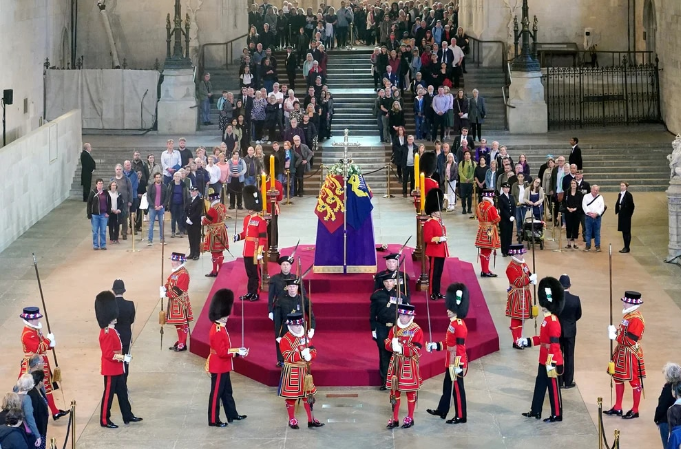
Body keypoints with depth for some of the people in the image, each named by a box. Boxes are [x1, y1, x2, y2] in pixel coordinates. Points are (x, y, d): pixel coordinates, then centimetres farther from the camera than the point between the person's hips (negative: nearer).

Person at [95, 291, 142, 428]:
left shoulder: (112, 330, 8)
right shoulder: (107, 333, -24)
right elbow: (108, 354, -26)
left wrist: (123, 356, 6)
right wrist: (123, 358, -20)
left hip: (117, 368, 10)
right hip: (111, 369, -10)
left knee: (122, 392, 17)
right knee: (109, 394, 1)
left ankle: (128, 416, 27)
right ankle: (105, 420, 12)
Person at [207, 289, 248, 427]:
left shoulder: (220, 327, 7)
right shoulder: (218, 332, -25)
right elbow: (222, 352, -27)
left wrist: (237, 351, 4)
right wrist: (238, 352, -19)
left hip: (223, 367, 10)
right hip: (218, 368, -10)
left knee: (227, 392, 20)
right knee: (216, 393, 1)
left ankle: (232, 415, 32)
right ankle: (213, 420, 10)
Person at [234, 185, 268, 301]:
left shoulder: (260, 221, -13)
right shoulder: (246, 218, 11)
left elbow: (263, 238, -15)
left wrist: (260, 252, -19)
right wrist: (239, 236, -1)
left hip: (255, 251, -8)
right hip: (247, 251, 8)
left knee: (256, 273, 1)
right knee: (249, 273, 14)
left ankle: (256, 294, 8)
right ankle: (250, 293, 21)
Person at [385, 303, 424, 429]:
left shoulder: (417, 330, -8)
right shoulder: (394, 328, 8)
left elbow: (416, 350, -15)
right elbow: (387, 343, 7)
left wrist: (401, 348, -25)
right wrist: (392, 344, -16)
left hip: (409, 365, -5)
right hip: (395, 364, 5)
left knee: (410, 391, 5)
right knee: (394, 390, 8)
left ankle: (410, 418, 17)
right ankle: (395, 418, 17)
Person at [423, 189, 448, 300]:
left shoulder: (440, 222, 15)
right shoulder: (429, 223, -13)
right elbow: (427, 239, -19)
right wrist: (439, 239, -25)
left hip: (441, 252, 9)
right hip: (434, 252, -9)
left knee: (439, 273, 12)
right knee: (433, 273, -4)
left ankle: (437, 292, 19)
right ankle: (432, 293, 1)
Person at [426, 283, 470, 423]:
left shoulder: (458, 325, -21)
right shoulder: (454, 323, 11)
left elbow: (460, 347, -23)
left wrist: (458, 366, -24)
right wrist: (435, 345, 18)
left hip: (456, 364, -10)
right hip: (450, 363, 10)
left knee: (457, 389, -1)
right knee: (447, 386, 20)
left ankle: (461, 416, 8)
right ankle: (442, 410, 33)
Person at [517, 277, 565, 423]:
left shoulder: (553, 321, -21)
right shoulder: (546, 319, 10)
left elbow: (554, 344, -24)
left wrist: (551, 363, -25)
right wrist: (526, 341, 20)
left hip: (552, 362, -10)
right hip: (543, 360, 10)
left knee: (553, 387, 1)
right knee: (540, 384, 17)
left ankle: (557, 415, 12)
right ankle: (536, 411, 28)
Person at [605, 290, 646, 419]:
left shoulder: (636, 319, -23)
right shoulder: (628, 315, 7)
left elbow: (630, 341, -25)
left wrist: (615, 336, -18)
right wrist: (615, 330, -2)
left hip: (631, 355, -10)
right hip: (621, 352, 10)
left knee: (635, 382, 3)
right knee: (618, 379, 16)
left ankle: (635, 411, 13)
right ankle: (617, 408, 26)